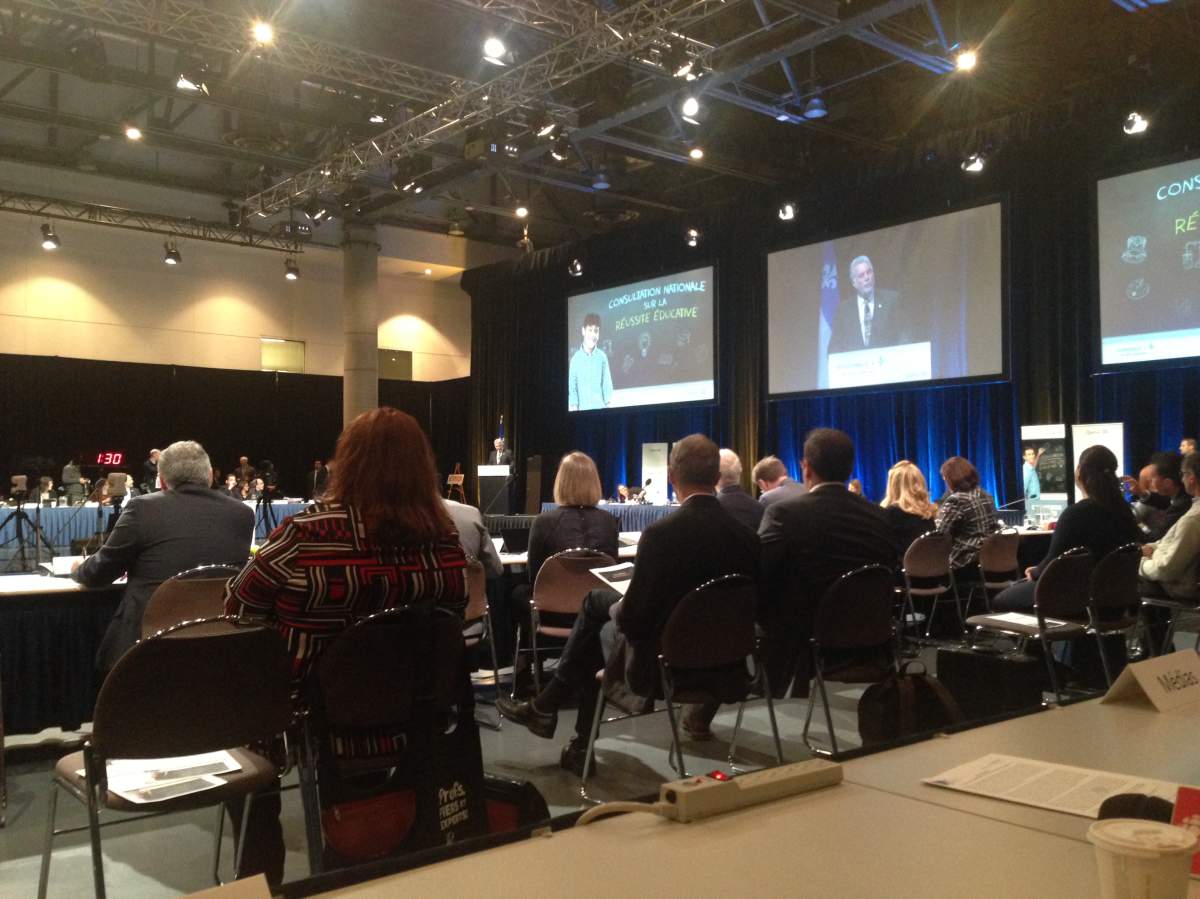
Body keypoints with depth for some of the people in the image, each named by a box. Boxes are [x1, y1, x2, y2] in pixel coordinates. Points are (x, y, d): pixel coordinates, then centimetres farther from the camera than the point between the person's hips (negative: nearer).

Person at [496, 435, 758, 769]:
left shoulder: (660, 534, -24)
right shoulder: (746, 537, -9)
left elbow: (633, 620, -21)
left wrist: (617, 610, 4)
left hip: (662, 664, -5)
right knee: (598, 599, 22)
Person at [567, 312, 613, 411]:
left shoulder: (602, 357, 1)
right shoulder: (576, 358, 2)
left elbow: (607, 383, 5)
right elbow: (572, 386, 4)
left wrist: (609, 403, -4)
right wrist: (573, 406, -8)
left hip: (600, 407, 0)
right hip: (582, 409, 0)